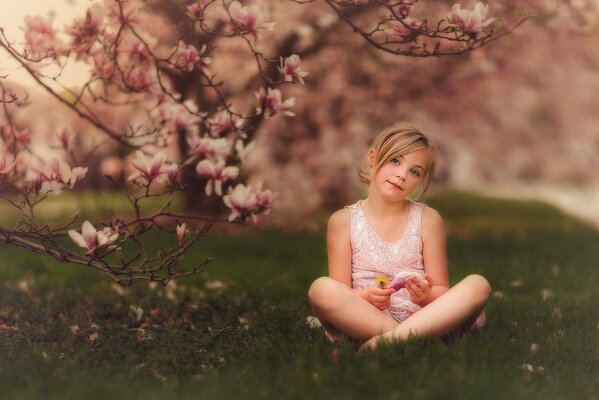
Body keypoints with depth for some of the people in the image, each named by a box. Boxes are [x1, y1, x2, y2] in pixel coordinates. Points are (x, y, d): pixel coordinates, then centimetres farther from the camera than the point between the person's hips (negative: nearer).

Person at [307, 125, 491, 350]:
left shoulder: (428, 220, 8)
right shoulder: (343, 221, 6)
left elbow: (441, 292, 7)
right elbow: (338, 296, 3)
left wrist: (426, 296, -17)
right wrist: (367, 297, -19)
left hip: (423, 319, 2)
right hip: (364, 319, -1)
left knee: (478, 285, -24)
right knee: (320, 288, -29)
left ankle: (391, 339, -37)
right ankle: (409, 339, -28)